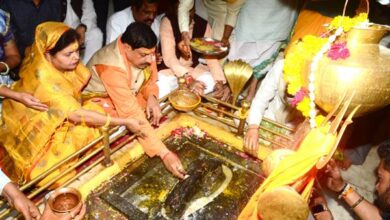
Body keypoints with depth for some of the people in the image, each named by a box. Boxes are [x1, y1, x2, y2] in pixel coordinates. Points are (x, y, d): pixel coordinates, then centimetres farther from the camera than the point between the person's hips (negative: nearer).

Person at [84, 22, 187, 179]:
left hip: (130, 96, 6)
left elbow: (150, 81, -1)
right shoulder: (112, 66, -38)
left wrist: (151, 96, -26)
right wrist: (164, 154, -48)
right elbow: (132, 114, -43)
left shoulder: (143, 51, -19)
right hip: (100, 104, -6)